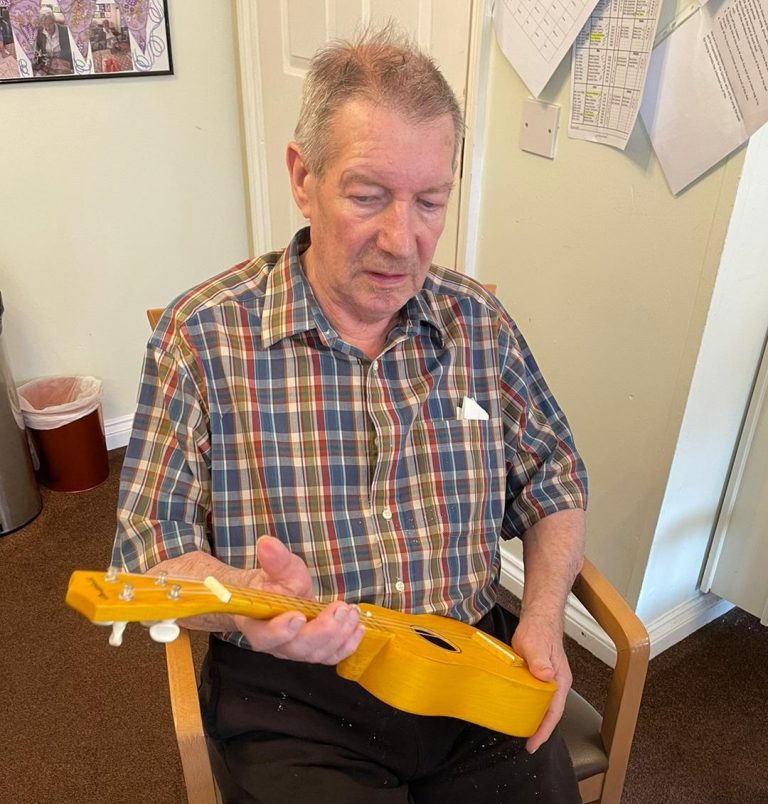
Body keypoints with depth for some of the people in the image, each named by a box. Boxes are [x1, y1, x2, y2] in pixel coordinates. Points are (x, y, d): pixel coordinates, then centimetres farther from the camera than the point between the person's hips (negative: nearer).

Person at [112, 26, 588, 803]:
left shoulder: (479, 322, -1)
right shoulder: (202, 334, -12)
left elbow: (555, 482, 9)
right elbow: (151, 547, -9)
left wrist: (543, 618, -4)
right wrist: (245, 596, -29)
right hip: (292, 691, -2)